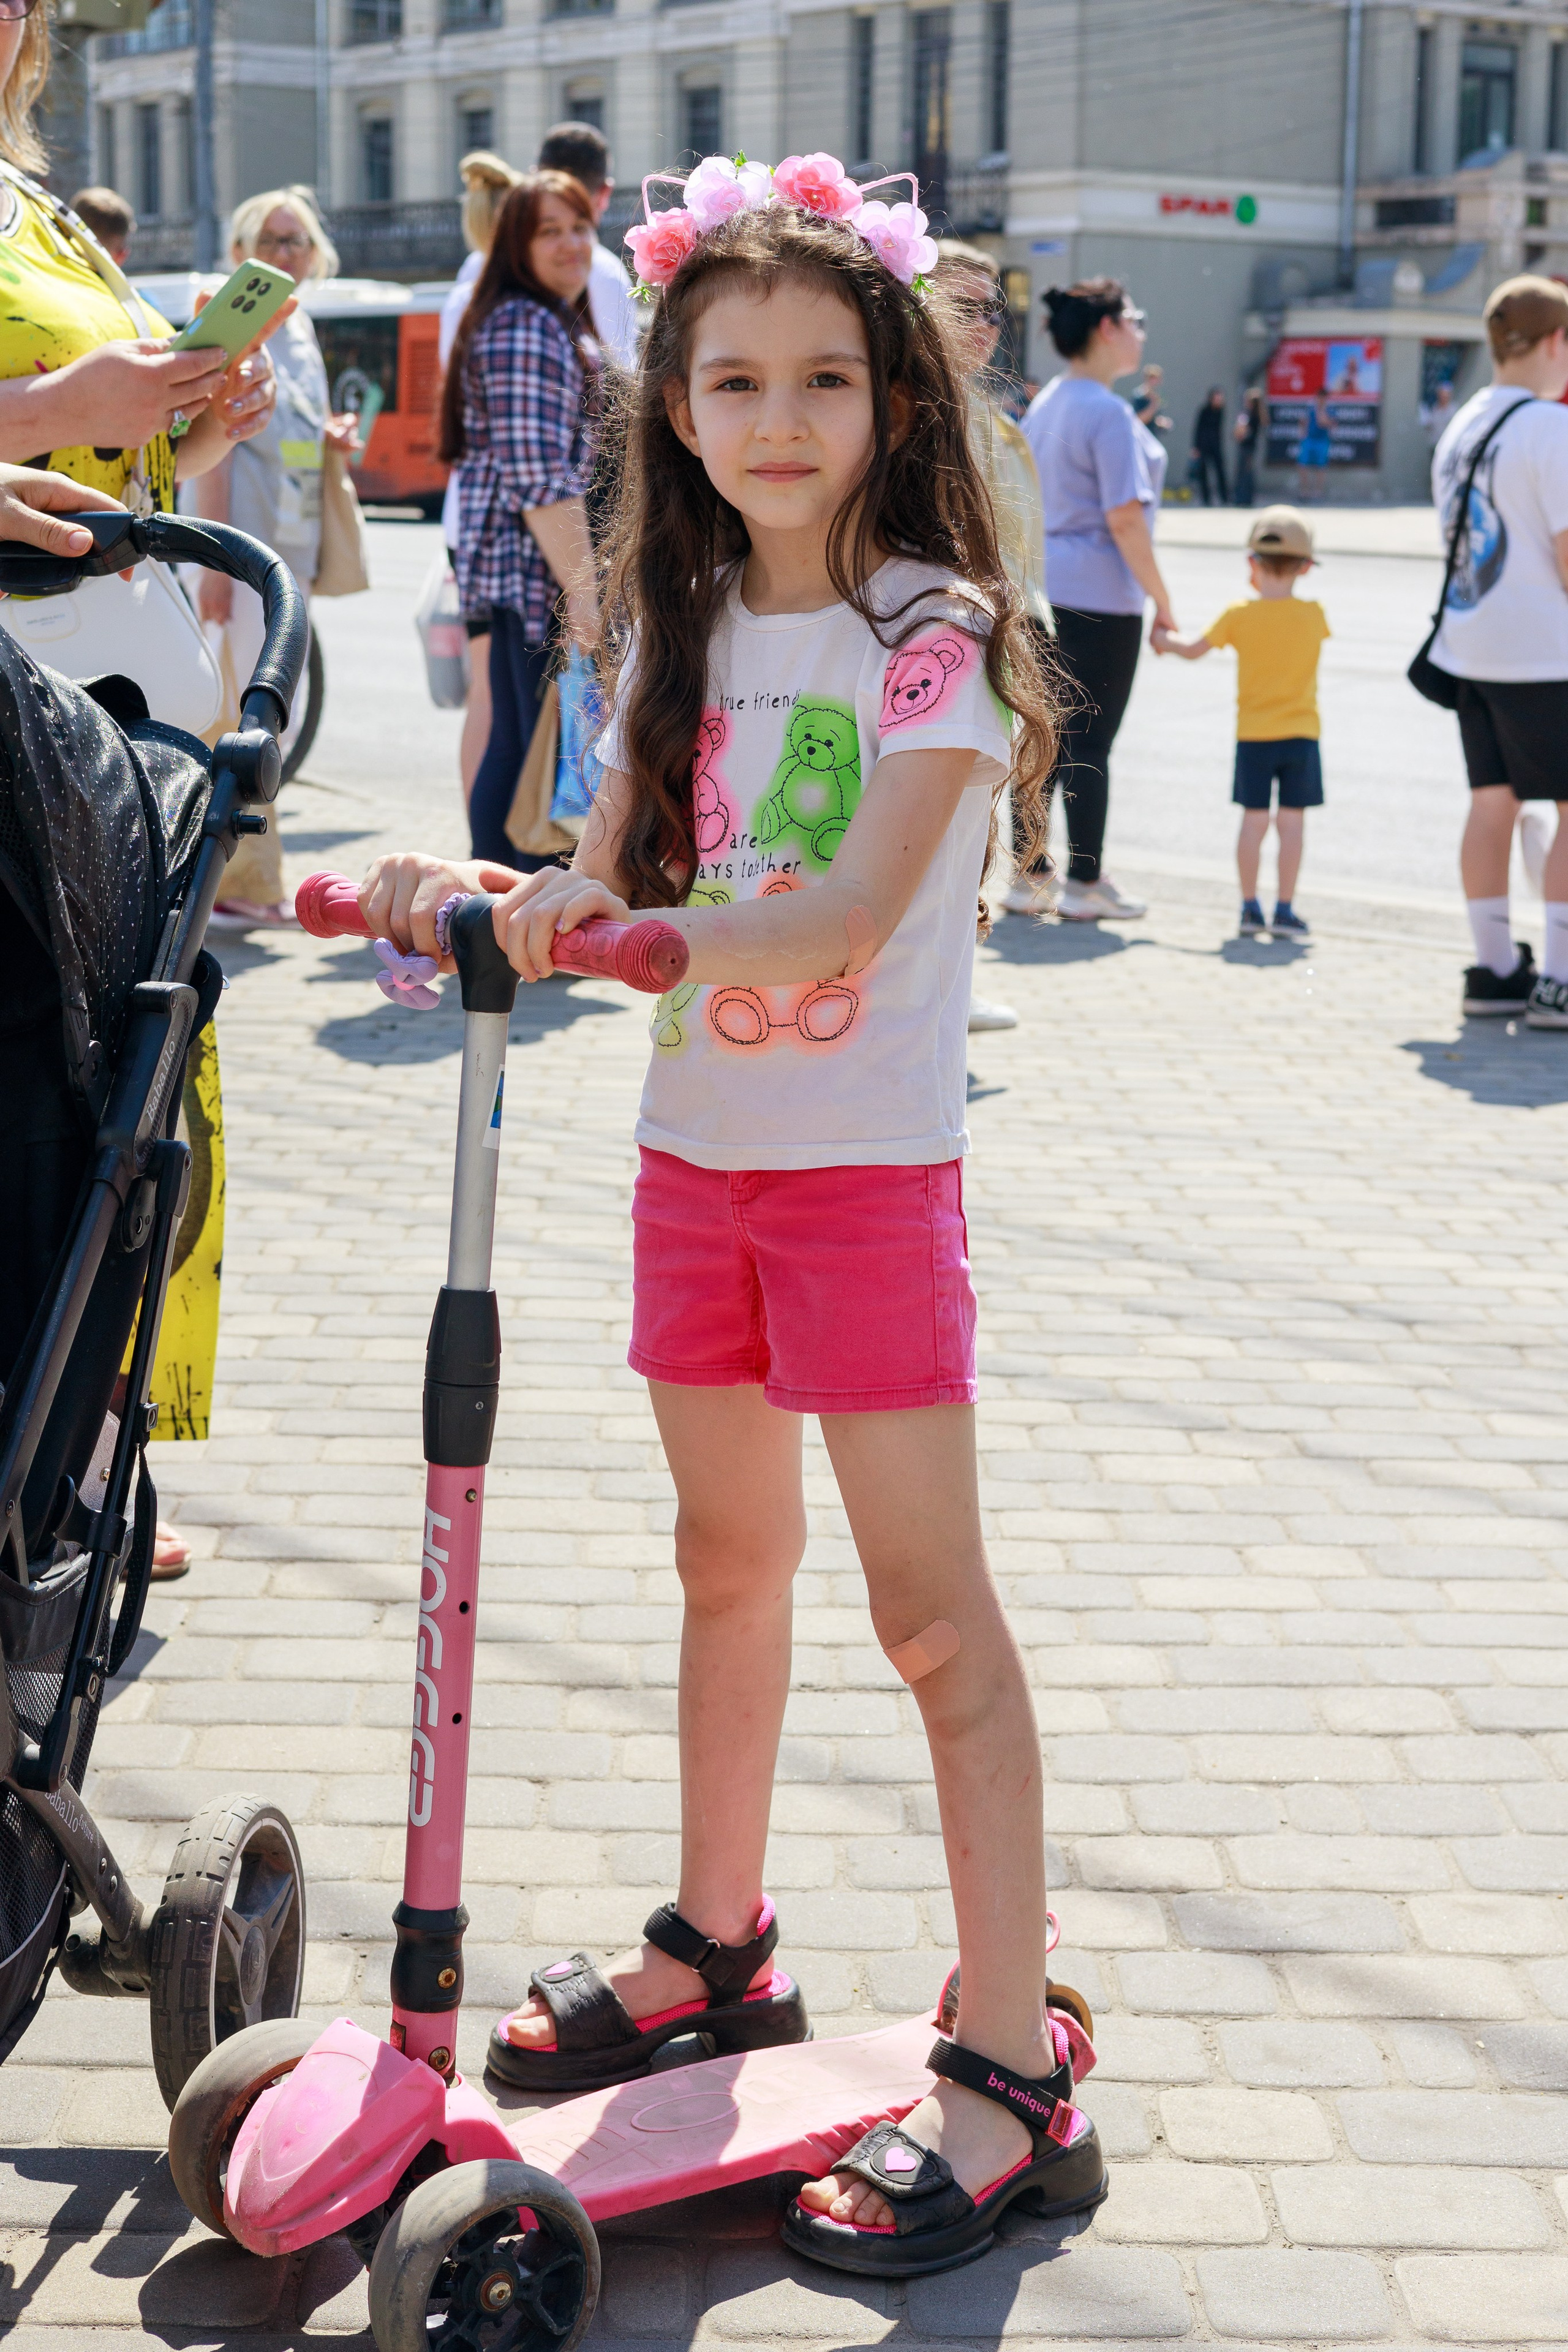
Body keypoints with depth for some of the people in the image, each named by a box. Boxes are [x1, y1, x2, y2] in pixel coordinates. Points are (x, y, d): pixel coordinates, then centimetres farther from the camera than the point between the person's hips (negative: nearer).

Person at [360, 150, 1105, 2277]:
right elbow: (612, 882, 5)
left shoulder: (932, 629, -10)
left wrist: (635, 922, -34)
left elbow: (851, 910, -22)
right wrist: (482, 894, -15)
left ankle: (1014, 2073, 4)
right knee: (727, 1559, 17)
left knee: (929, 1606, -4)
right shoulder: (679, 629, 8)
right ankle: (716, 1945, 34)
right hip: (697, 1150, 6)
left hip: (867, 1162, -6)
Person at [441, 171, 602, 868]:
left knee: (512, 748, 13)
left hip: (515, 569, 11)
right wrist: (582, 590, -23)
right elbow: (539, 478, -20)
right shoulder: (527, 328, -13)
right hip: (542, 570, -11)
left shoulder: (557, 323, 21)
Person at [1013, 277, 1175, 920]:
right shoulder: (1108, 413, -14)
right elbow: (1124, 516, -19)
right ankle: (1085, 884, 6)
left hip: (1040, 588, 8)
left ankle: (1030, 876, 15)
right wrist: (1161, 600, -13)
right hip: (1099, 595, -8)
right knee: (1090, 744, 0)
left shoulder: (1044, 404, 12)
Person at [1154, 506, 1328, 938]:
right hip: (1301, 734, 0)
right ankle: (1284, 910, 2)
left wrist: (1163, 638, 23)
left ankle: (1250, 906, 8)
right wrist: (1272, 594, 20)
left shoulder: (1239, 616, -8)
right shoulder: (1314, 615, -6)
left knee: (1254, 820, 6)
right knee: (1292, 821, 2)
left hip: (1253, 736, 0)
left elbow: (1194, 650, 4)